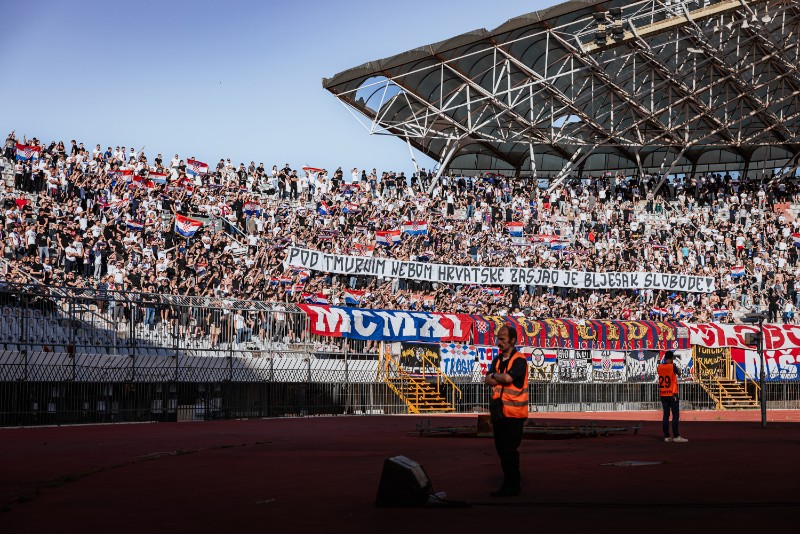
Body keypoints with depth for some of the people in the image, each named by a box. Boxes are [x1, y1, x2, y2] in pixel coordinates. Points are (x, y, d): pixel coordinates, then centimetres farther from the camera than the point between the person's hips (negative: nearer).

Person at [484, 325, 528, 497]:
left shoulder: (519, 360, -8)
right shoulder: (497, 360, 14)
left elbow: (507, 377, -21)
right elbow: (487, 380, 4)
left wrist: (495, 376, -3)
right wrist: (500, 378, -12)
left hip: (513, 413, -7)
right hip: (499, 411, 7)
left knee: (510, 450, -5)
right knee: (502, 449, 10)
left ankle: (512, 486, 2)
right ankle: (509, 483, 19)